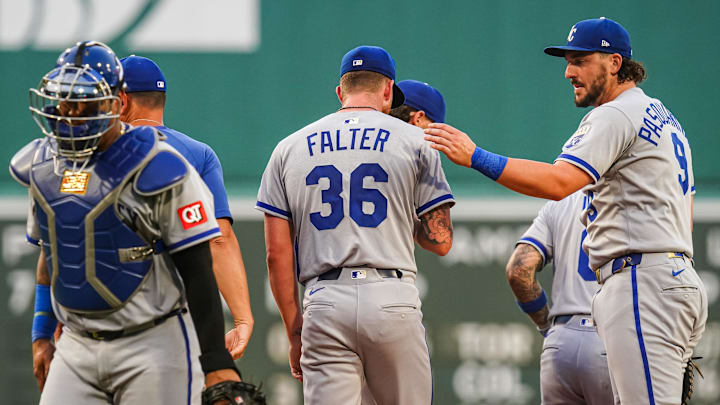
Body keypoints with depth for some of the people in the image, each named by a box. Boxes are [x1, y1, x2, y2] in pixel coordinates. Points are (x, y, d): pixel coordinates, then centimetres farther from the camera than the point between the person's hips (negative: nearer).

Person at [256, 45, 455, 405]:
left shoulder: (289, 148, 13)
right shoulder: (414, 141, 7)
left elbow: (277, 254, 8)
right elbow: (440, 241, 5)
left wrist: (295, 333, 13)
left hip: (324, 305, 2)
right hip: (393, 300, -2)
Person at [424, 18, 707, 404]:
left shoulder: (615, 116, -9)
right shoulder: (662, 116, 24)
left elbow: (559, 182, -24)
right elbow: (684, 216, 28)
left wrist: (476, 157, -25)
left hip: (642, 285, -11)